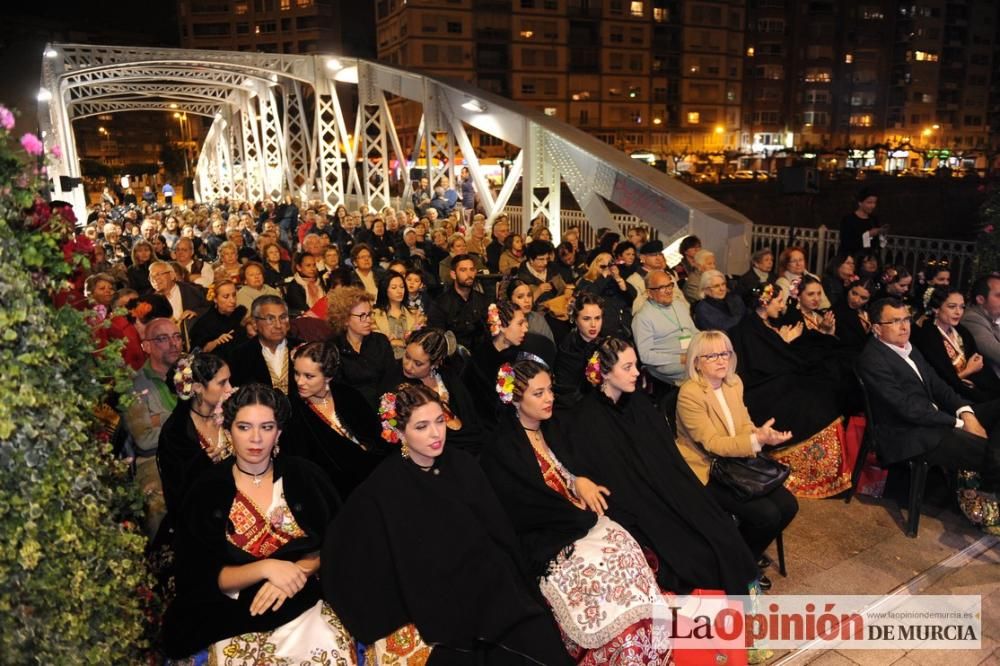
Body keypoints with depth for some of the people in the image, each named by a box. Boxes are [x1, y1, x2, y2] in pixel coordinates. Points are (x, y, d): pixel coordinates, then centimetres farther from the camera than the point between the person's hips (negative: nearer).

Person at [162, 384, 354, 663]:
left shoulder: (305, 475, -2)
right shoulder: (206, 491, -3)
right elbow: (200, 578, -3)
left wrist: (297, 571, -16)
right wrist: (266, 568, -17)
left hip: (307, 601, 1)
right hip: (237, 615, 0)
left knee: (332, 654, -21)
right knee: (237, 658, -25)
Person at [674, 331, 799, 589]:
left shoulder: (734, 382, 4)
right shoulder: (689, 394, -20)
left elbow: (744, 424, 9)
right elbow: (712, 444, -23)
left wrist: (762, 434, -16)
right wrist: (757, 440, -33)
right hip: (707, 472, -8)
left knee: (788, 505, -6)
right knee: (767, 514, -19)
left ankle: (750, 553, 18)